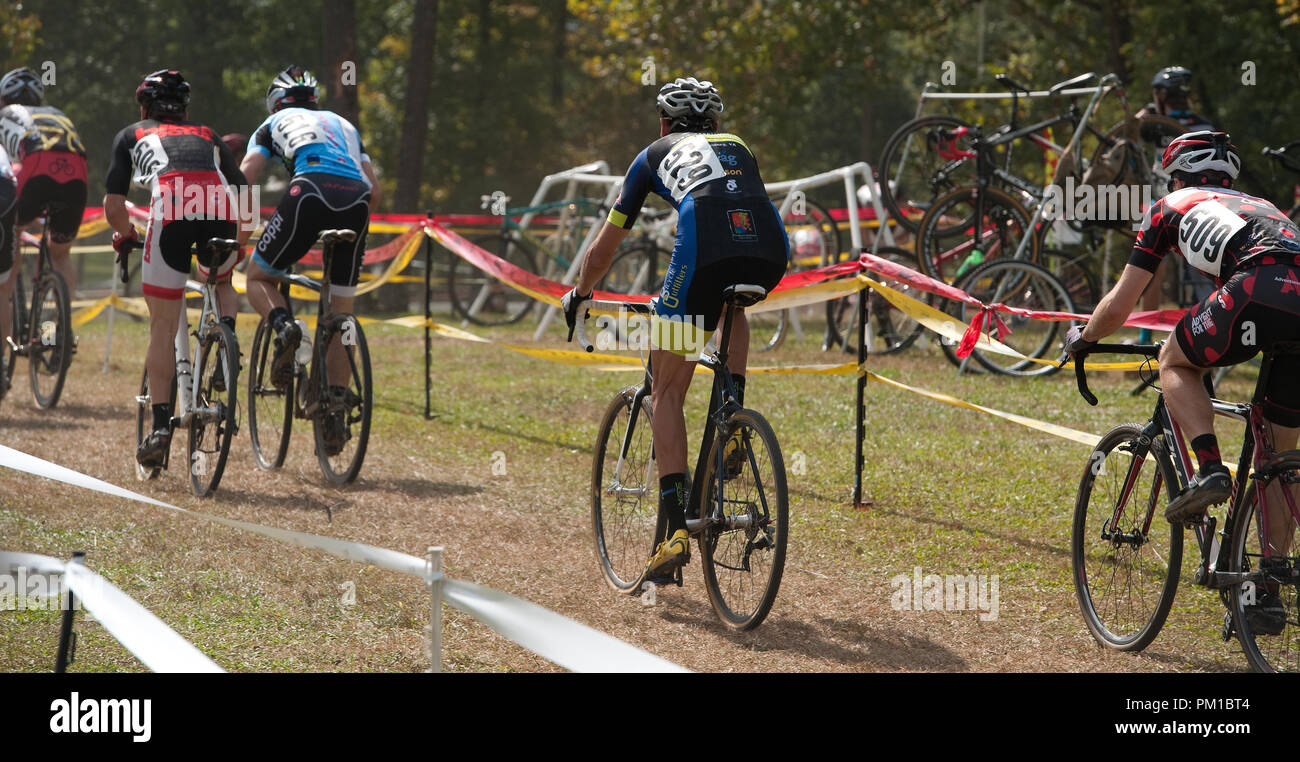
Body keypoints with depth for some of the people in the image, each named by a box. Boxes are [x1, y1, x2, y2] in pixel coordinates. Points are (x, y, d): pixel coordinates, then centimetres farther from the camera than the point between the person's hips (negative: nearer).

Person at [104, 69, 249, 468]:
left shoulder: (131, 135, 30)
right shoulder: (207, 135, 36)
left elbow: (113, 206, 22)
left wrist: (124, 235, 42)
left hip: (170, 207, -2)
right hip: (221, 209, 2)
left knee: (163, 328, 7)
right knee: (223, 282, 34)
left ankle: (160, 425, 1)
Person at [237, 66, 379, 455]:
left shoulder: (275, 123, 27)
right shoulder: (343, 124, 37)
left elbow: (242, 184, 15)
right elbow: (375, 189, 27)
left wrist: (238, 240, 23)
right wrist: (349, 229, 39)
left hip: (310, 192, -3)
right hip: (356, 199, 3)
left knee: (259, 277, 19)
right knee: (340, 314, 12)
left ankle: (284, 327, -14)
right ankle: (336, 411, 3)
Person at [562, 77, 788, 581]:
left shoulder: (657, 154, 31)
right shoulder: (737, 148, 38)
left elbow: (605, 245, 38)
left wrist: (579, 295, 55)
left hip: (704, 251, -3)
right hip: (771, 255, 3)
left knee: (667, 392, 9)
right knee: (732, 309, 41)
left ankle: (675, 527, -3)